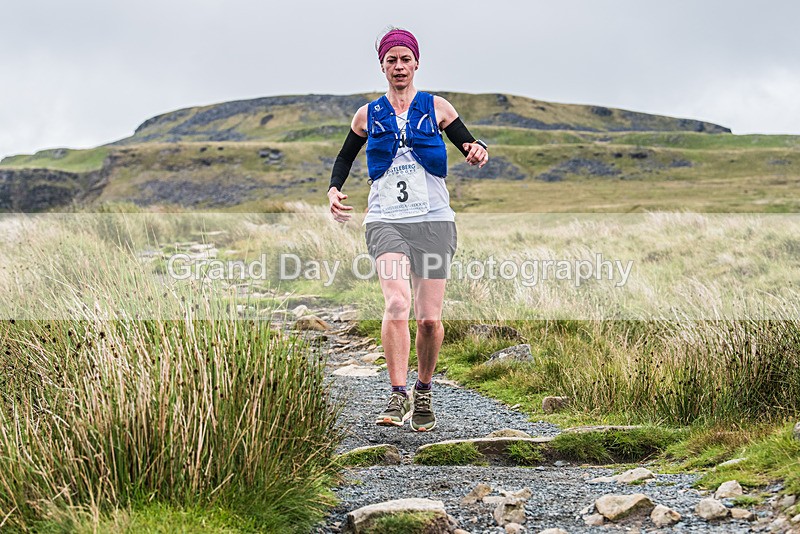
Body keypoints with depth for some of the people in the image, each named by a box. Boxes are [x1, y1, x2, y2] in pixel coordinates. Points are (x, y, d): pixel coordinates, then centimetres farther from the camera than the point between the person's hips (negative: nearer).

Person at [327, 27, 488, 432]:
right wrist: (334, 190, 2)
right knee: (397, 303, -23)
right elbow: (345, 158, 22)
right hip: (386, 221, 0)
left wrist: (478, 152, -18)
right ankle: (398, 397, -21)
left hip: (433, 220, 0)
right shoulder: (368, 115, 11)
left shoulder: (436, 108, 7)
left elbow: (471, 146, 6)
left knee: (429, 318, -1)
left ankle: (423, 393, 22)